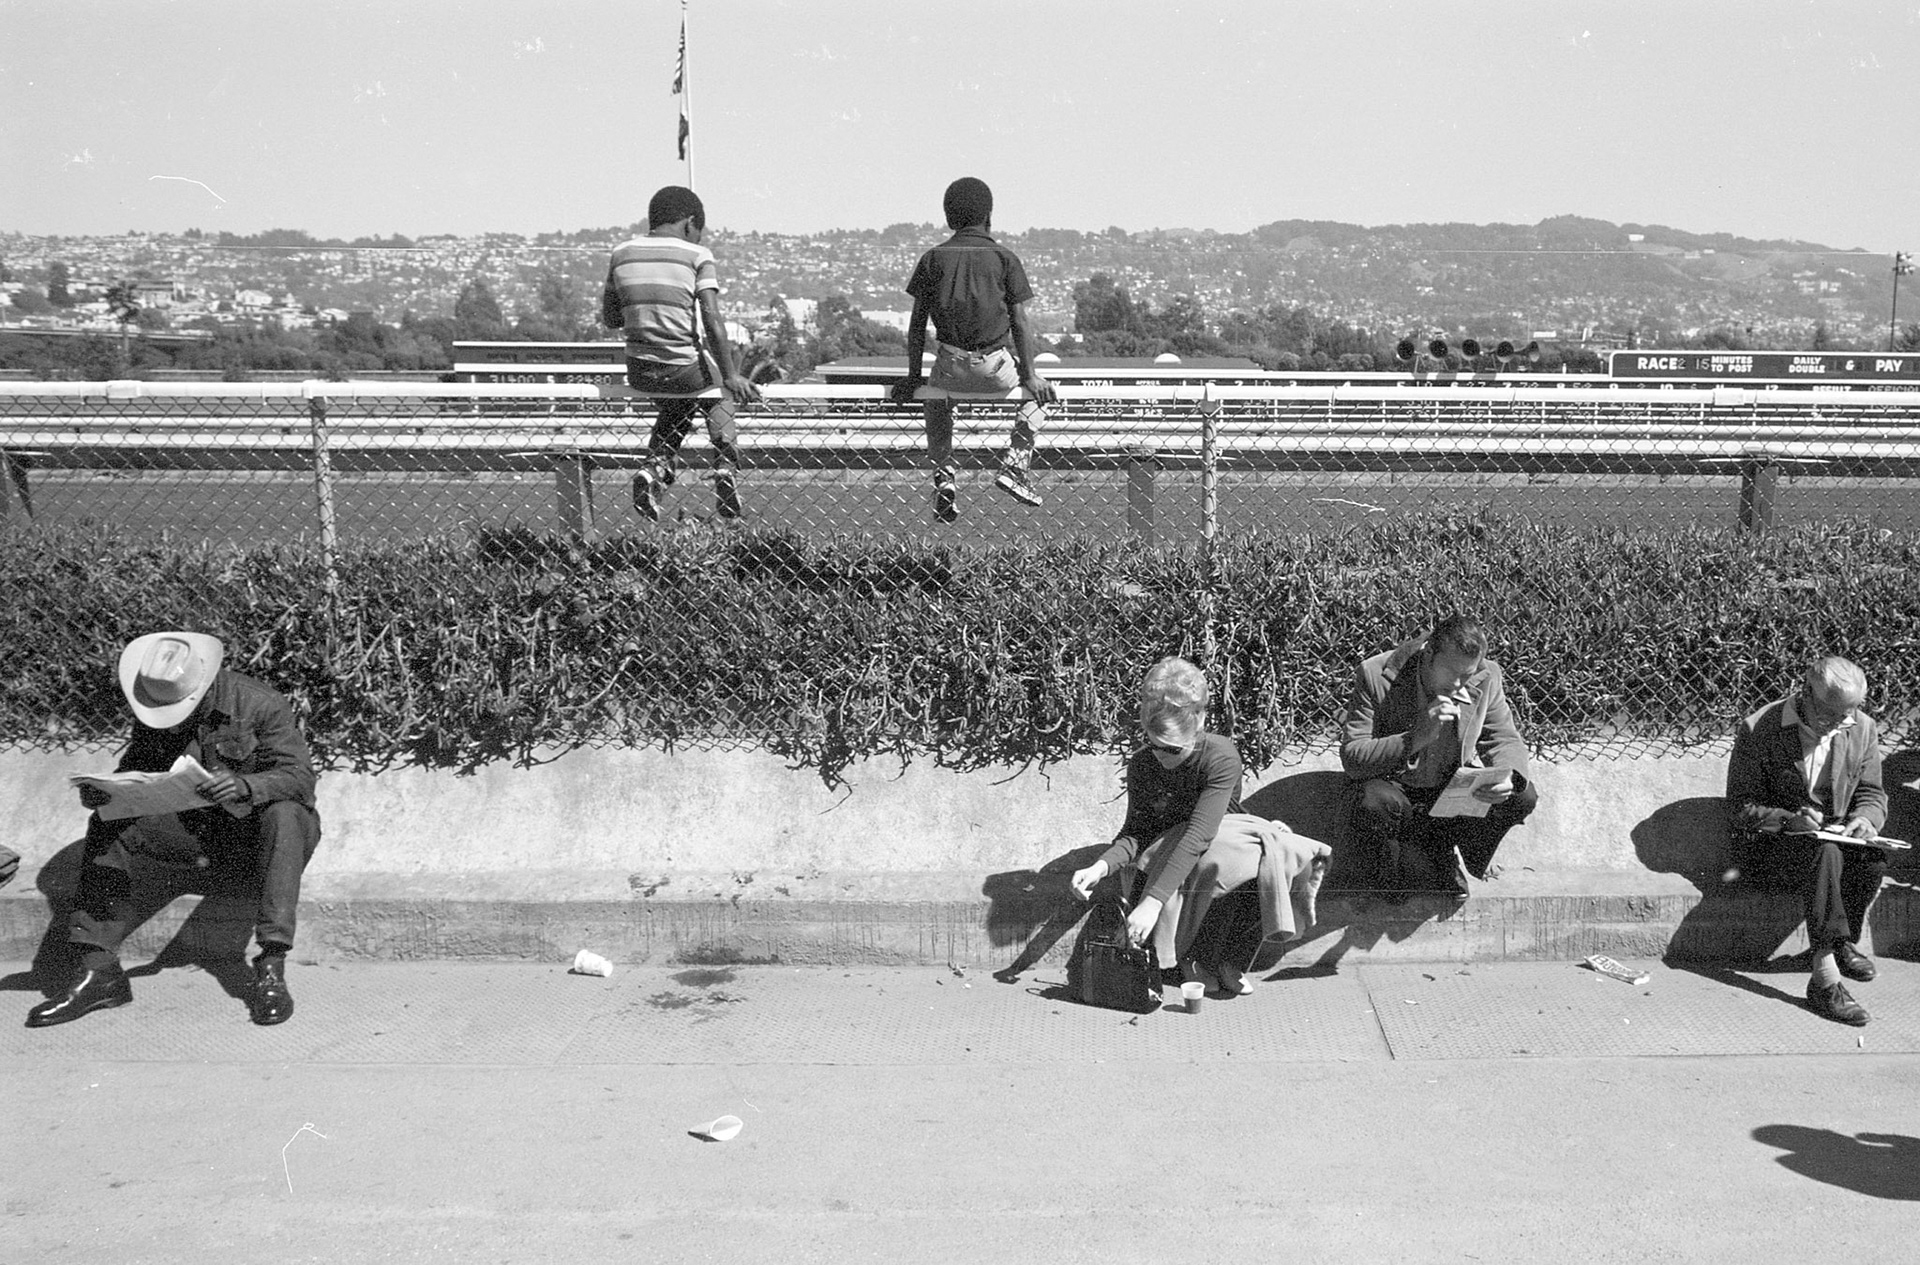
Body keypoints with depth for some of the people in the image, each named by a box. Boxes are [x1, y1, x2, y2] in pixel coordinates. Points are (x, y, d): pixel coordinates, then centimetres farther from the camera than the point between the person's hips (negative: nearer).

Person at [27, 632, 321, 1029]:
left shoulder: (259, 704, -17)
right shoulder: (151, 714, -1)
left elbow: (299, 776, -22)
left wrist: (246, 785, -42)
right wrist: (102, 791, -20)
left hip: (250, 830, -5)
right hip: (191, 827, 5)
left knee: (283, 814, -38)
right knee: (107, 825, -14)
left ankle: (271, 969, -42)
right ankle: (99, 970, -18)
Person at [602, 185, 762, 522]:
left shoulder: (621, 253, 6)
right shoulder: (697, 255, -6)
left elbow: (609, 319, 10)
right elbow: (712, 320, -14)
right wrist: (731, 376, -12)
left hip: (639, 374, 4)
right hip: (686, 370, -4)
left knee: (681, 401, 35)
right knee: (722, 388, 31)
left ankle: (656, 467, 16)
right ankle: (725, 466, 15)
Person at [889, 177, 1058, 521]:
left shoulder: (933, 257, 7)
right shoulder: (1004, 257, 3)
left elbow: (918, 322, 7)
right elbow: (1019, 321, -1)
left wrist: (914, 376, 13)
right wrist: (1029, 375, 3)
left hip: (949, 367, 2)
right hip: (996, 368, -2)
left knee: (936, 402, 34)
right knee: (1040, 390, 26)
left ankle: (943, 475, 17)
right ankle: (1016, 464, 10)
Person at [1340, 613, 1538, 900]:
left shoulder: (1486, 677, -11)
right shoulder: (1376, 676, -22)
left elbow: (1505, 739, -2)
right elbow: (1351, 758, -24)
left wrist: (1508, 777, -27)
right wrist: (1416, 738, -38)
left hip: (1454, 787, 4)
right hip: (1397, 787, -4)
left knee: (1523, 796, -20)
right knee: (1375, 806, -38)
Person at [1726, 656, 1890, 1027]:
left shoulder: (1862, 729, 1)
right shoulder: (1758, 730, -13)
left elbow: (1872, 793, 11)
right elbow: (1739, 806, -9)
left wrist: (1866, 818, -13)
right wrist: (1787, 820, -27)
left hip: (1835, 838, 4)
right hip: (1772, 844, -4)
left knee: (1874, 859, -30)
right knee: (1827, 855, -36)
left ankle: (1842, 942, -7)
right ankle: (1827, 978, -38)